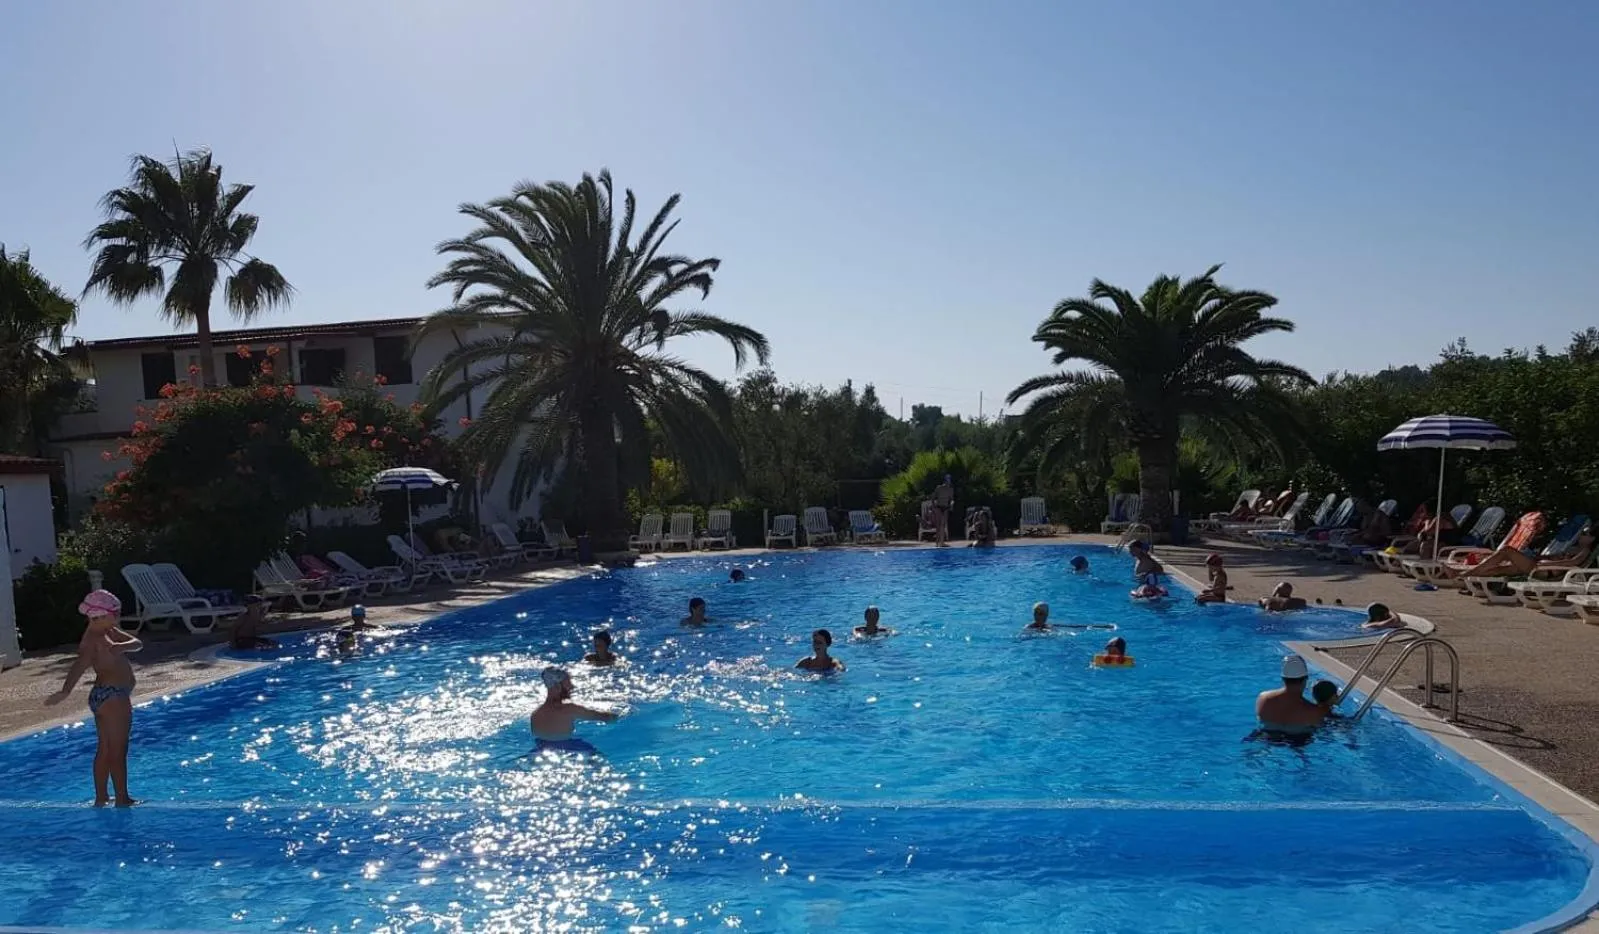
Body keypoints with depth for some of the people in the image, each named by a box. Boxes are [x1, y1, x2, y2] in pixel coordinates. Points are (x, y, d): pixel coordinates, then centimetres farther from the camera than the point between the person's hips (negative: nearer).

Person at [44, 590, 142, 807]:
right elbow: (80, 664, -34)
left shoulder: (109, 631, 9)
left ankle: (101, 798, 26)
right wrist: (65, 691, -48)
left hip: (105, 697, 10)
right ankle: (122, 800, 5)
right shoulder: (93, 640, -18)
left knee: (105, 750, 17)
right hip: (112, 697, -10)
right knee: (118, 751, -2)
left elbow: (137, 642, 4)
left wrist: (123, 646, -19)